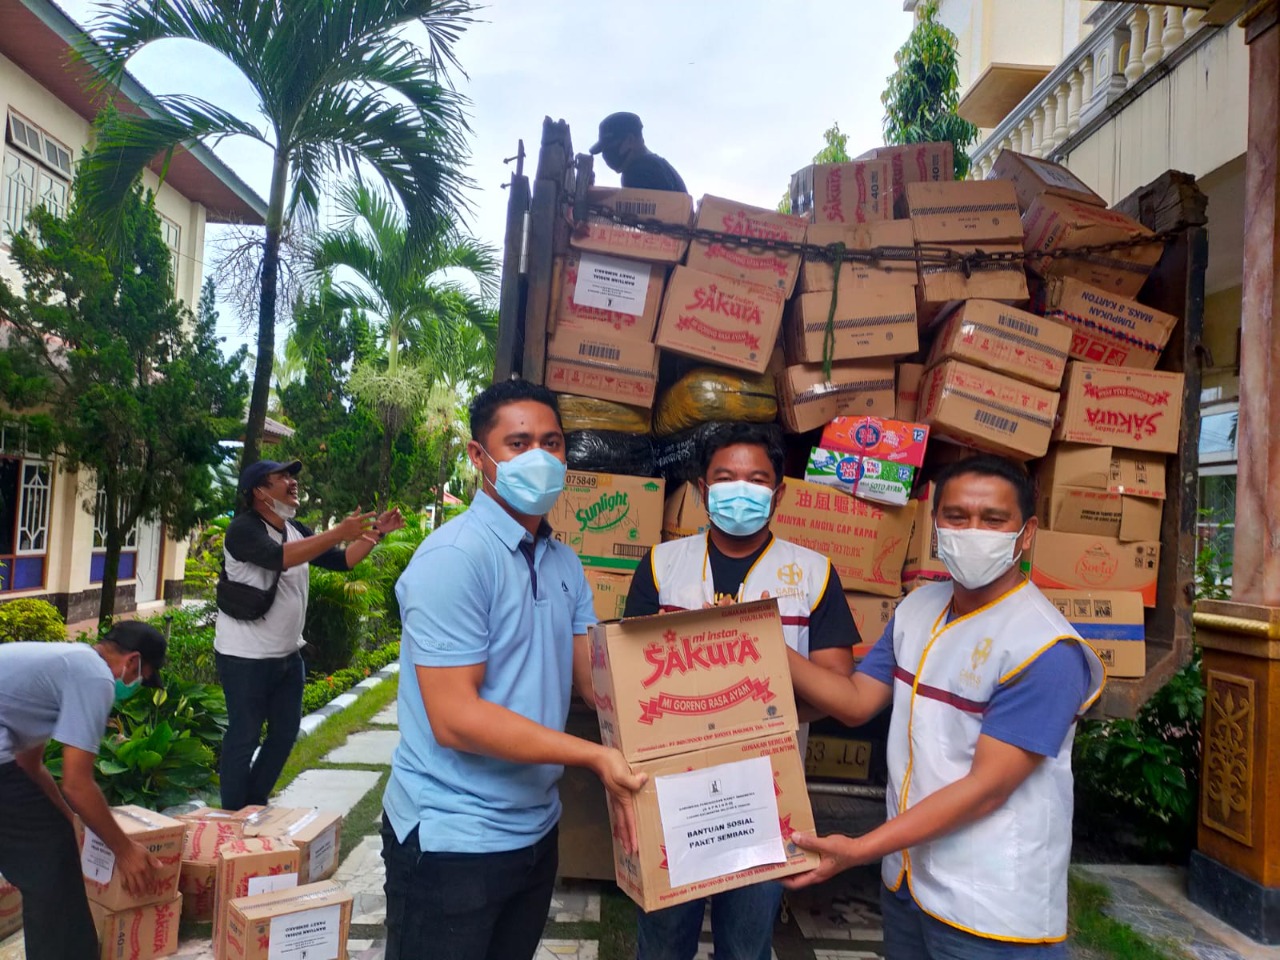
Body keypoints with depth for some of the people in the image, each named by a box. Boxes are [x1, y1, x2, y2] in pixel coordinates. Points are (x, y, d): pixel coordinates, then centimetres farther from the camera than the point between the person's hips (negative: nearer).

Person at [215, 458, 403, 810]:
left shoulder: (296, 530, 7)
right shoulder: (244, 528, -17)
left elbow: (341, 560, 11)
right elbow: (277, 557, -36)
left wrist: (375, 533, -3)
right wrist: (340, 532, -41)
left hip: (288, 656, 8)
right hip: (245, 658, -8)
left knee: (286, 732, 16)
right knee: (244, 738, 1)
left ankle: (256, 804, 32)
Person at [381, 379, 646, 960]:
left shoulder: (565, 563, 5)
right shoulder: (454, 558, -20)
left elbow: (597, 676, 2)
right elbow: (455, 719, -25)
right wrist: (592, 756, -25)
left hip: (535, 830, 7)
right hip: (451, 839, -7)